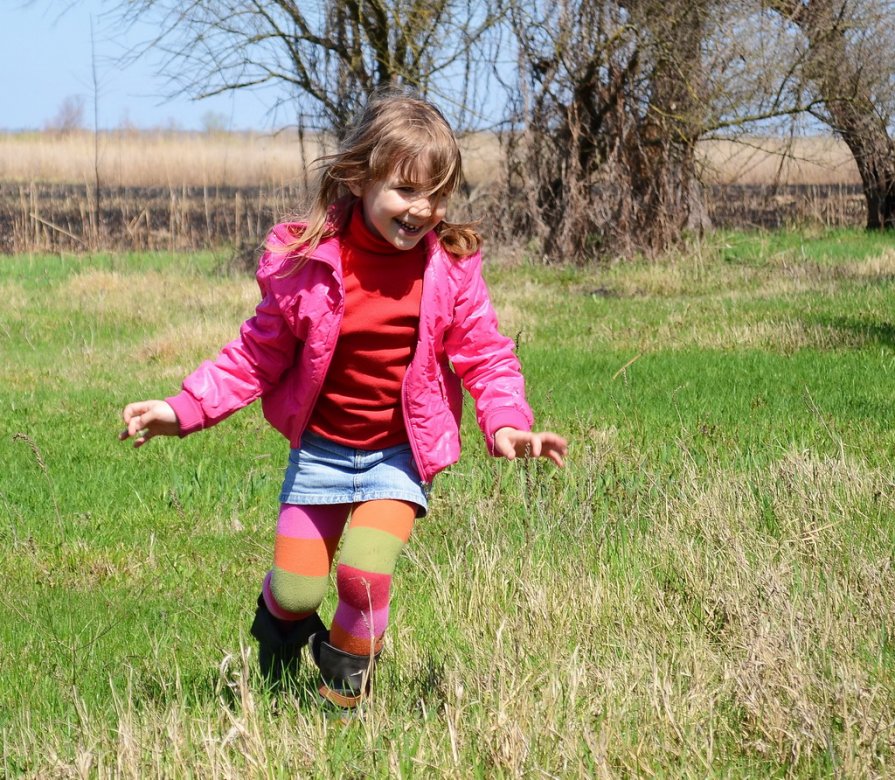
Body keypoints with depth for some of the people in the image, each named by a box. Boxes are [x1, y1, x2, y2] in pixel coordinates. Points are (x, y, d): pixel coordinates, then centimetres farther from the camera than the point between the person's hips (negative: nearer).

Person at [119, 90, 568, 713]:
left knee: (364, 571, -19)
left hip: (399, 456, -1)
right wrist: (184, 410, -10)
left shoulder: (451, 265, -11)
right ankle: (282, 620, 41)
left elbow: (484, 354, -4)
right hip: (321, 449, 1)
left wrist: (508, 423, -23)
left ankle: (347, 682, 11)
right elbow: (258, 354, -3)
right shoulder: (308, 263, -13)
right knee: (296, 591, 1)